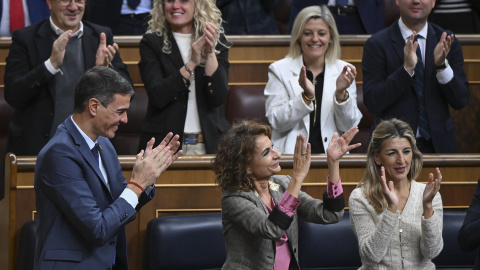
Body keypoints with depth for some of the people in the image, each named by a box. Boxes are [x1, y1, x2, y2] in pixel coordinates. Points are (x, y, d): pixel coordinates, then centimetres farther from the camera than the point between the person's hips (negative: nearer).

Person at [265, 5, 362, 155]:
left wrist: (341, 93, -10)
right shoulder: (279, 70, 5)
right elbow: (277, 123, -3)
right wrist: (306, 96, -15)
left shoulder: (343, 71, 9)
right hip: (290, 156, -1)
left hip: (332, 156, 1)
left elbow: (347, 127, 6)